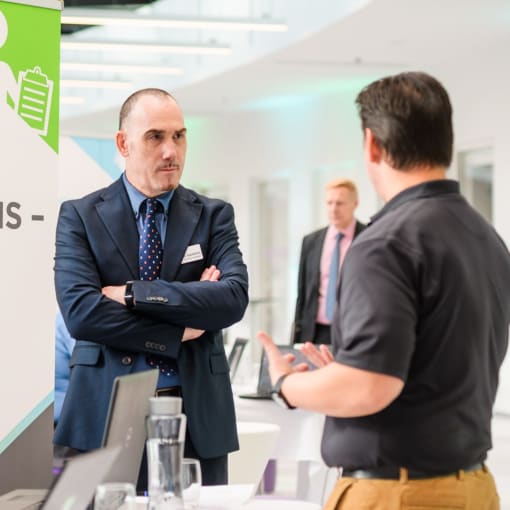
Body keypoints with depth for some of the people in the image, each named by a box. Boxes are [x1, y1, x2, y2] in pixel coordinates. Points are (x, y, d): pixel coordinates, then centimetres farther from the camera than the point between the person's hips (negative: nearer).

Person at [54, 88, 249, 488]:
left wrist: (133, 293, -15)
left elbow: (234, 298, -10)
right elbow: (80, 311, -12)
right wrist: (180, 331, -11)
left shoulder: (213, 215, 7)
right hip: (107, 414, -1)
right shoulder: (80, 216, 2)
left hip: (197, 415, 1)